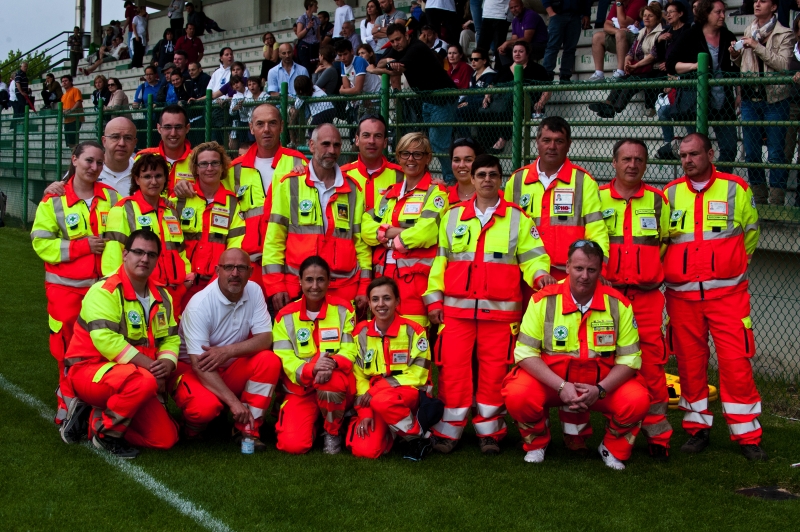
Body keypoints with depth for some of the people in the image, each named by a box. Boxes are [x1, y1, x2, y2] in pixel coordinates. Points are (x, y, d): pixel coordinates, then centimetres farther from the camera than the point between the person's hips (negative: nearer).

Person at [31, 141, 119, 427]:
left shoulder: (112, 198, 6)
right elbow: (42, 243, -7)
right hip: (65, 288, -2)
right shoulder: (54, 201, -2)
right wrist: (83, 245, -14)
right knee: (69, 349, 1)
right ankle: (69, 401, 15)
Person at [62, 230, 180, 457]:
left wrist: (167, 363, -16)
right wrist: (149, 366, -27)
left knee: (165, 438, -3)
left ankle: (102, 416, 13)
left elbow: (171, 338, 7)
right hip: (90, 371, -7)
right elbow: (107, 340, -27)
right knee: (145, 381, -37)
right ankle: (106, 432, -12)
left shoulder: (162, 297, 8)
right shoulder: (104, 292, -17)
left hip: (134, 378, 7)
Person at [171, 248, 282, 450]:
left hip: (232, 369, 5)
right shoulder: (200, 304, -22)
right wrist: (233, 401, -34)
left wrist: (228, 351, -29)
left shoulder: (254, 291, -7)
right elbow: (199, 364, -27)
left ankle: (247, 428, -10)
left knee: (270, 361, -22)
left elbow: (265, 339, -11)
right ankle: (193, 426, 2)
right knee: (206, 405, -35)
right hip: (192, 369, -5)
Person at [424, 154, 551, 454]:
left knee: (494, 370, 0)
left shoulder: (518, 219, 11)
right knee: (453, 368, -3)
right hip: (456, 308, 1)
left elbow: (532, 256, 7)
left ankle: (489, 431, 13)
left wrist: (539, 273, -14)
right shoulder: (452, 216, 14)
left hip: (500, 310, -1)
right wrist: (433, 297, 6)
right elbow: (439, 259, 12)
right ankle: (449, 431, 7)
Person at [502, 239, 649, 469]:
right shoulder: (543, 300, -11)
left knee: (637, 400, -26)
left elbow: (630, 357, -5)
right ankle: (536, 443, 6)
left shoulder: (618, 304, -7)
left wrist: (600, 390, -21)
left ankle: (612, 448, 7)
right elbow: (525, 352, -12)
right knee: (517, 396, -29)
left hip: (602, 383, 1)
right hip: (551, 380, -1)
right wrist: (560, 386, -24)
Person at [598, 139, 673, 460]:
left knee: (651, 363, -3)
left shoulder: (658, 200, 10)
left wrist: (648, 270, 10)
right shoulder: (597, 198, 6)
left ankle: (657, 434, 6)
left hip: (647, 296, 1)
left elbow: (665, 242, 18)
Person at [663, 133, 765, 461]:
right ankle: (697, 429, 19)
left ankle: (747, 435, 2)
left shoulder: (736, 189, 2)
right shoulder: (669, 194, 7)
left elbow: (751, 233, 14)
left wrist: (732, 265, 11)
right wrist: (676, 268, 10)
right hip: (682, 295, 2)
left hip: (726, 293, -2)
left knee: (735, 362, -6)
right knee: (690, 363, 7)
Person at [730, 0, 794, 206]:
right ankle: (758, 200, 19)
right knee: (751, 153, 8)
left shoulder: (784, 34, -3)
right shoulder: (749, 32, 13)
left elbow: (783, 64, -16)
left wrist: (757, 46, -18)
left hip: (774, 100, -5)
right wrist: (735, 55, 2)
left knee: (776, 153, -3)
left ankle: (776, 202, 2)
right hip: (750, 98, 5)